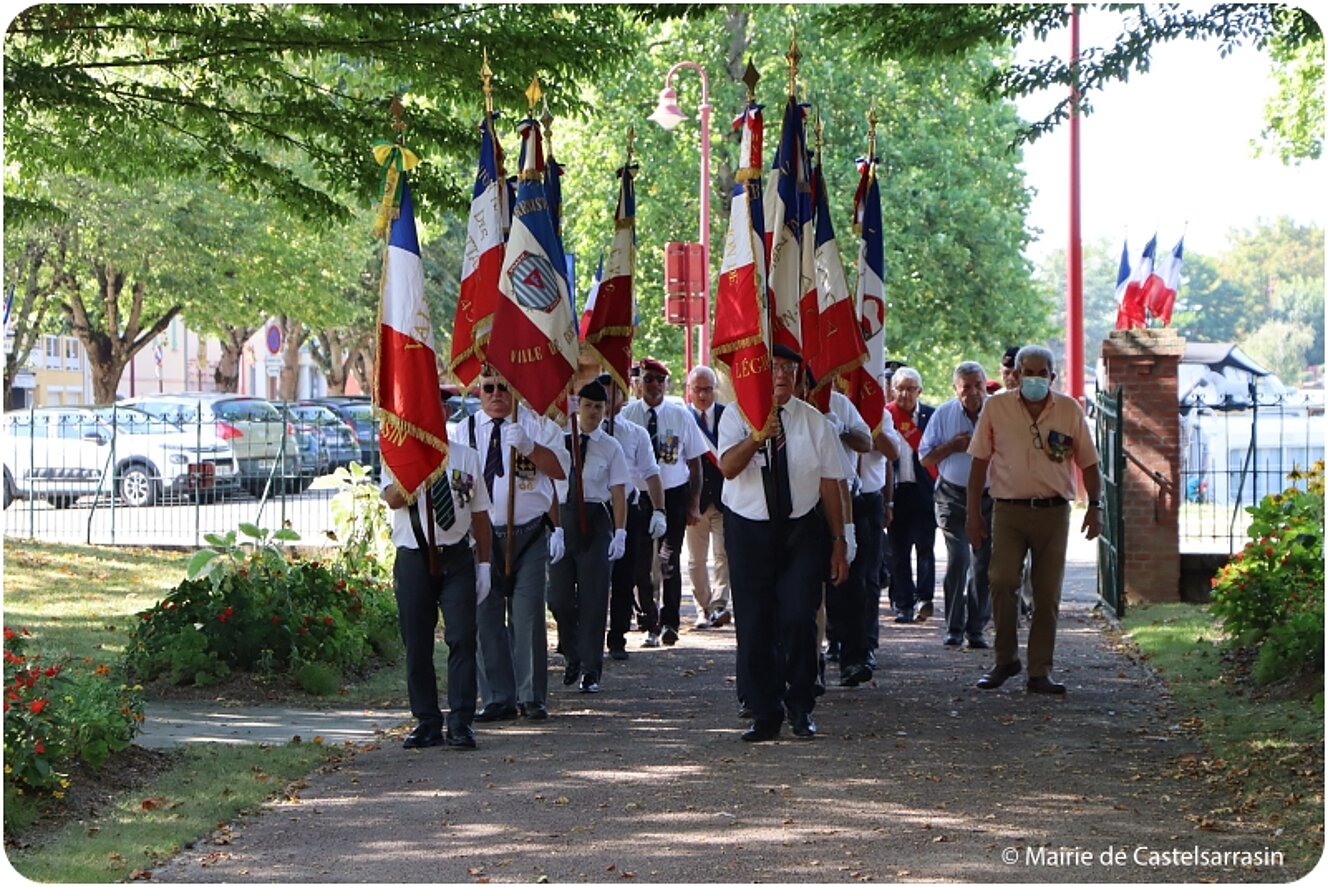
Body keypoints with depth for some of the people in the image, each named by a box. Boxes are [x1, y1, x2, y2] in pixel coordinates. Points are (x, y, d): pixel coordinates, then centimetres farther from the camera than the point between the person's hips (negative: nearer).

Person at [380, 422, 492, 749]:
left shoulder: (465, 456, 9)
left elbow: (480, 513, 11)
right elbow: (394, 499, -13)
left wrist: (483, 564, 7)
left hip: (456, 557, 0)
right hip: (413, 559, 0)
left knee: (462, 637, -8)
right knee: (417, 645, 4)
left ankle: (461, 722, -4)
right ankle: (427, 722, 13)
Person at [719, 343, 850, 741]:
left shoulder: (813, 421, 3)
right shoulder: (737, 416, -1)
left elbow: (829, 483, 6)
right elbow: (728, 468, -17)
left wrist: (839, 541, 5)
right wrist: (757, 436, -34)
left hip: (801, 529, 0)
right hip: (748, 529, 0)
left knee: (798, 619, -9)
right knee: (754, 624, 2)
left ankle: (800, 708, 8)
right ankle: (764, 715, 13)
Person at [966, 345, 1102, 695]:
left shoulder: (1070, 410, 6)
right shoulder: (996, 408, 4)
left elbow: (1088, 463, 11)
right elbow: (979, 462, 7)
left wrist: (1094, 505, 1)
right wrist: (973, 512, 3)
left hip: (1053, 511, 1)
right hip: (1009, 510, -1)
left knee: (1048, 593, 2)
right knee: (1002, 581, -15)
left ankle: (1040, 671, 8)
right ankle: (1005, 659, 2)